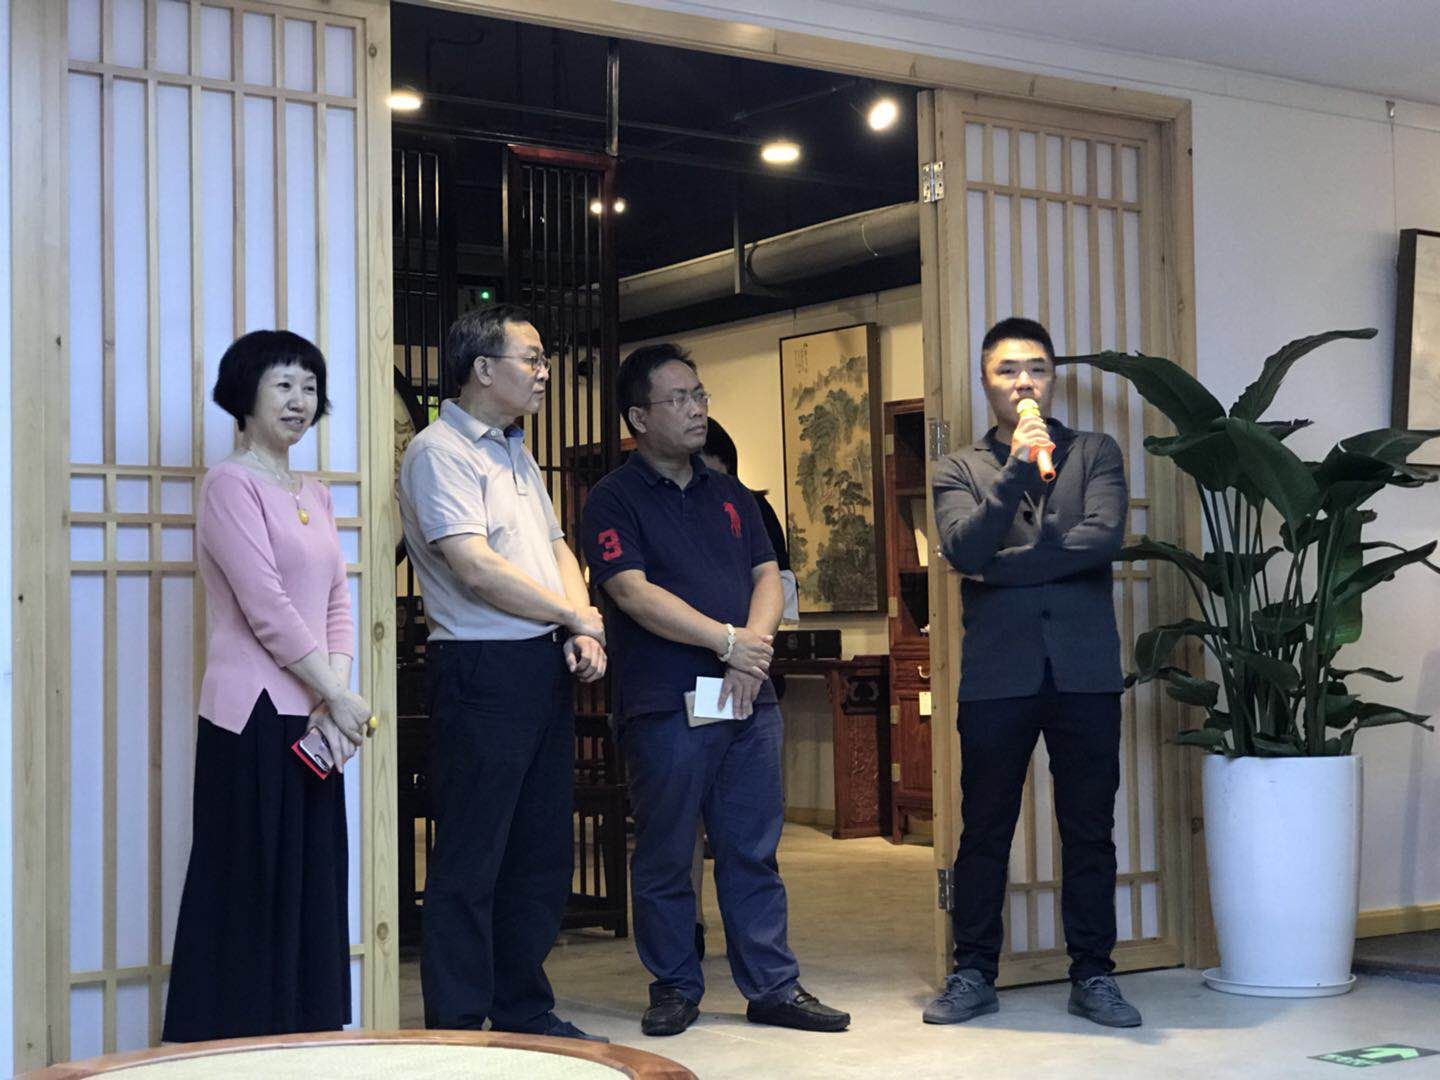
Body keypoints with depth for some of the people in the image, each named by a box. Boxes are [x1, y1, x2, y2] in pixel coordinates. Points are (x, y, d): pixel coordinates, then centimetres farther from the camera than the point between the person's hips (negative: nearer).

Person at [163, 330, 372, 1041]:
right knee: (253, 896, -3)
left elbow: (336, 607, 12)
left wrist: (334, 701, -3)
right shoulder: (231, 484, -7)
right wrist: (338, 697, -11)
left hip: (312, 720, 8)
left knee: (313, 893, 10)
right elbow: (267, 609, -14)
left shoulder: (315, 496, 17)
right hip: (254, 719, -8)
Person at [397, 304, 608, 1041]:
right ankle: (456, 1029, 5)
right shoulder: (438, 451, -10)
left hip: (546, 668, 9)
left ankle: (523, 1011, 24)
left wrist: (582, 637, 0)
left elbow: (556, 548, 18)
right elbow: (475, 568, -19)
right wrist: (579, 614, -9)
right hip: (482, 669, -9)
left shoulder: (517, 453, 18)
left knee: (542, 854, 13)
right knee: (471, 860, -3)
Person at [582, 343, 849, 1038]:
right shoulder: (614, 500, -1)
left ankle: (772, 986, 14)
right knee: (665, 857, 4)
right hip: (665, 708, -5)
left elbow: (766, 576, 12)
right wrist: (726, 640, -14)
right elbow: (633, 592, -13)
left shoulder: (728, 494, 17)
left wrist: (752, 650, -7)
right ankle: (674, 988, 16)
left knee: (754, 852, 8)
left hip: (748, 699, 5)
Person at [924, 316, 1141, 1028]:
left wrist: (1001, 567, -8)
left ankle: (1092, 976, 15)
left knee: (1089, 831, 5)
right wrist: (1018, 468, -20)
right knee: (984, 832, 5)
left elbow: (1103, 537, -7)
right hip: (997, 671, 0)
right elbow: (964, 549, -9)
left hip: (1085, 669, 0)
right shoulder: (959, 470, 10)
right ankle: (973, 975, 15)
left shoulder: (1095, 454, 10)